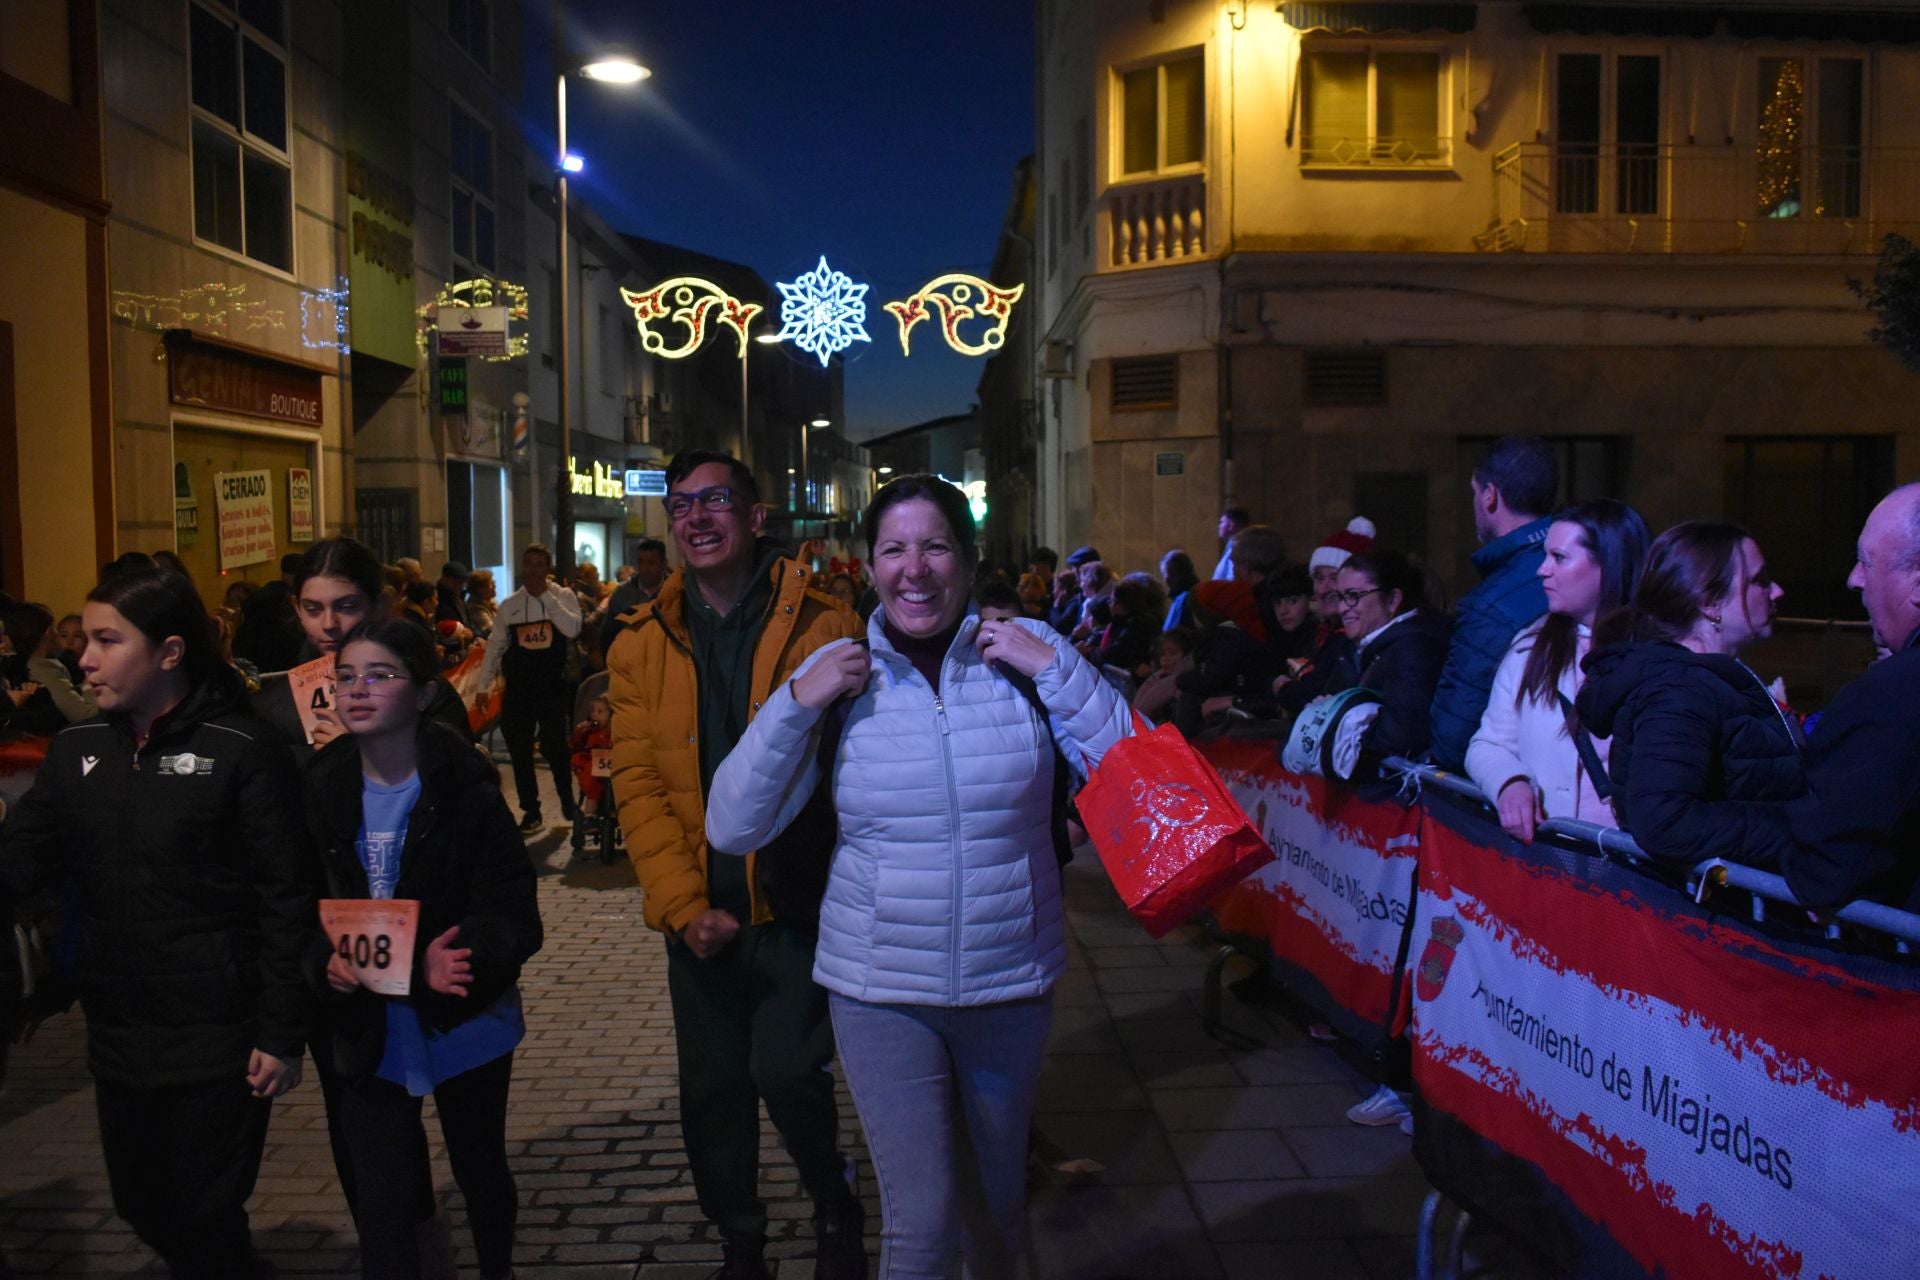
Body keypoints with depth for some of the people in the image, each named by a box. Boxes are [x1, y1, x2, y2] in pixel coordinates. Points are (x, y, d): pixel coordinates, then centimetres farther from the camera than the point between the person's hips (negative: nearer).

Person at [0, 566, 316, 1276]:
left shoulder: (242, 751, -13)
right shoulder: (75, 749, 5)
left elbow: (287, 899, -13)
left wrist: (282, 1032, -13)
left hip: (219, 1038, -6)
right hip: (117, 1036, 6)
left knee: (205, 1220, 6)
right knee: (143, 1207, 20)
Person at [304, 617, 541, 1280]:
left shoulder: (467, 791, -14)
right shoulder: (321, 790, -4)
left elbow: (513, 910, -16)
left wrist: (459, 957, -34)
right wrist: (327, 962, -20)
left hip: (465, 1021, -1)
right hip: (369, 1031, 2)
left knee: (480, 1170, 19)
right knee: (382, 1207, 3)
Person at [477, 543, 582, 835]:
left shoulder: (563, 597, 2)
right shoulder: (509, 605, 9)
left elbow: (573, 629, -17)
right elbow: (494, 646, 11)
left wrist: (545, 596, -15)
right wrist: (483, 685, 6)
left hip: (552, 685, -3)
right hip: (517, 687, 3)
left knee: (554, 744, -9)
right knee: (519, 750, 6)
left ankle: (567, 798, 18)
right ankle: (530, 812, 19)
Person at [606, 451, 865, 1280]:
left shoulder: (824, 628, -5)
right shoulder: (640, 645, 2)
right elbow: (637, 786, -2)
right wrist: (684, 905, -9)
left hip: (797, 901, -3)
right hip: (700, 914, 3)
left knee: (786, 1072, -7)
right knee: (711, 1087, 12)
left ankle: (836, 1210, 25)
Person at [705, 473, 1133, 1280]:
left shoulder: (1025, 654, -7)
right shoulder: (840, 674, -6)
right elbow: (732, 828, -7)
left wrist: (1058, 669, -18)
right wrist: (797, 703, -18)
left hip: (1013, 981, 2)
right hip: (882, 993, -1)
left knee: (998, 1192, 23)